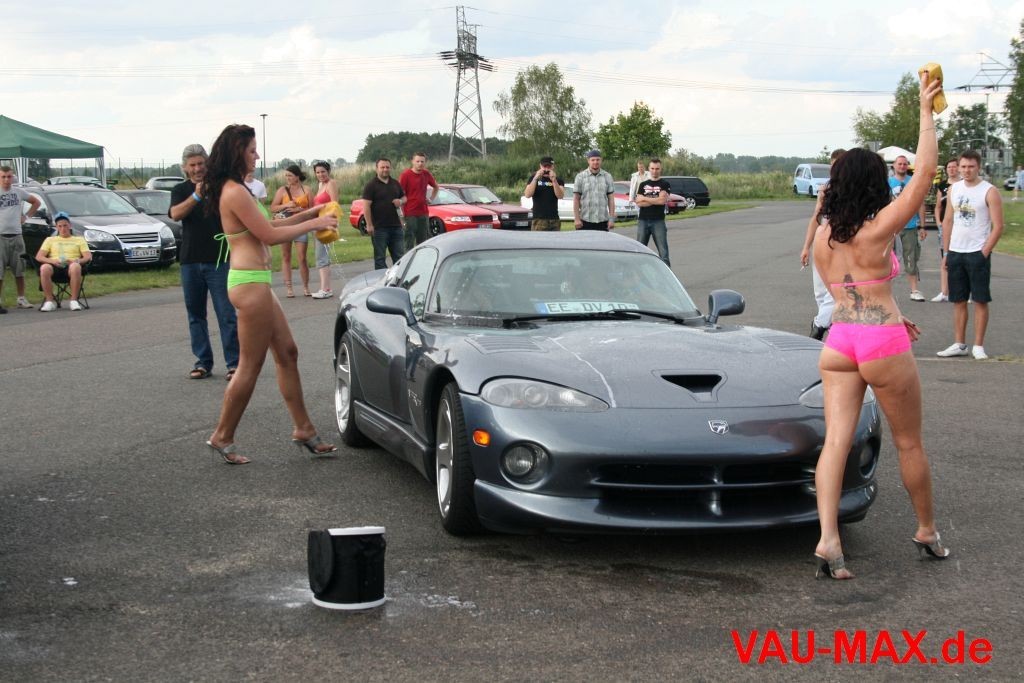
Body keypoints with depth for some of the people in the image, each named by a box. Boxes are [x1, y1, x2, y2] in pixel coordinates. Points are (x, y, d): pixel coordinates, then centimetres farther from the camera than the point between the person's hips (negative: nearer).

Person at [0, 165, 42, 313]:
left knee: (19, 269, 10)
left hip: (16, 235, 4)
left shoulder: (19, 192, 9)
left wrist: (26, 216, 12)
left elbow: (36, 202, 23)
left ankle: (21, 299, 19)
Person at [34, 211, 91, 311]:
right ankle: (50, 301, -26)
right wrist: (52, 261, -8)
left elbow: (88, 256, 10)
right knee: (44, 268, -37)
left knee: (75, 267, -40)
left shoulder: (79, 239, 25)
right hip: (55, 266, 1)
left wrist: (76, 261, -13)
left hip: (71, 266, -1)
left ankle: (74, 301, -31)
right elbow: (38, 256, 14)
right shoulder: (50, 239, 28)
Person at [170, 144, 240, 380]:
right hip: (190, 261, 3)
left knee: (226, 314, -5)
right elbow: (176, 214, -13)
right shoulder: (180, 190, 8)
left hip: (219, 259, -3)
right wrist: (196, 195, -25)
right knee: (196, 315, 8)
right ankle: (202, 362, 16)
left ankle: (233, 363, -3)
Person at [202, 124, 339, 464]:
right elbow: (270, 235, -17)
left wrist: (310, 213, 13)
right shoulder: (235, 192, -17)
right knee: (250, 366, -2)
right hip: (249, 284, -11)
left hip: (256, 282, 11)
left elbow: (269, 226, 18)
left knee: (287, 353, 14)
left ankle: (303, 429, 19)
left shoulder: (234, 190, 15)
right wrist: (314, 223, -8)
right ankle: (222, 437, 9)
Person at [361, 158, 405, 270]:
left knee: (399, 256, 10)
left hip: (396, 226, 6)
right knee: (380, 257, 1)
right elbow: (366, 206, -12)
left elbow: (404, 197, 25)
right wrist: (369, 225, -18)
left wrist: (401, 201, -1)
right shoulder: (371, 185, -6)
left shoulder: (395, 184, 13)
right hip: (379, 228, -6)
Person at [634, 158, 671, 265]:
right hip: (643, 221, 3)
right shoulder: (643, 184, 13)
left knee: (663, 253, -7)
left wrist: (645, 198, -4)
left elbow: (663, 200, -13)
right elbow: (638, 203, 1)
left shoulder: (664, 184, 3)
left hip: (658, 221, -3)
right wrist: (655, 200, -8)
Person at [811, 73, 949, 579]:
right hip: (883, 345, -5)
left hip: (838, 342, 5)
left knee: (835, 440, -2)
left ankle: (827, 540, -16)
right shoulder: (878, 229, -11)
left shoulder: (822, 237, 8)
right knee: (909, 444, 12)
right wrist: (925, 111, -3)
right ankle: (927, 532, 27)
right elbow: (925, 172, -11)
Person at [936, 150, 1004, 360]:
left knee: (980, 300, 0)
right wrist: (946, 252, 9)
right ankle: (959, 345, 15)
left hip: (978, 254, -5)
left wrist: (984, 253, -13)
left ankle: (978, 346, 5)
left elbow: (998, 227, -9)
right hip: (955, 252, 5)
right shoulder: (954, 189, 9)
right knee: (958, 301, 9)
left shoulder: (989, 192, -7)